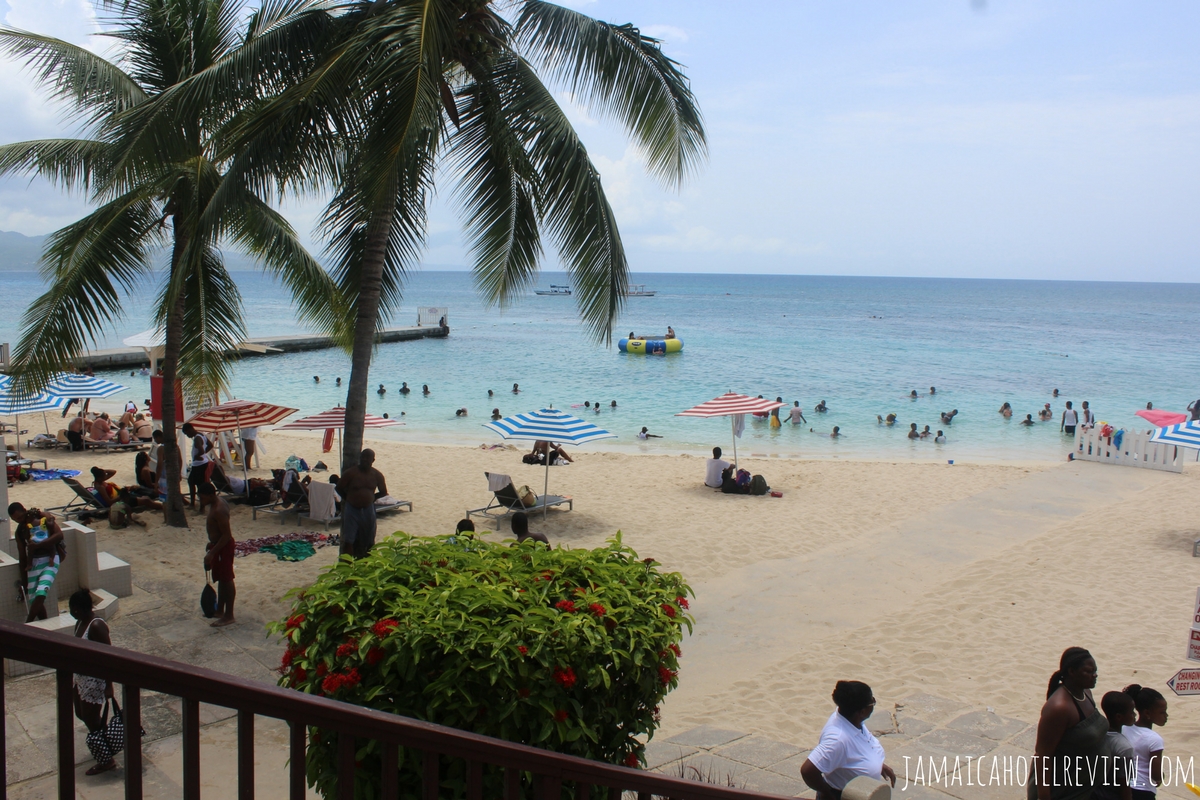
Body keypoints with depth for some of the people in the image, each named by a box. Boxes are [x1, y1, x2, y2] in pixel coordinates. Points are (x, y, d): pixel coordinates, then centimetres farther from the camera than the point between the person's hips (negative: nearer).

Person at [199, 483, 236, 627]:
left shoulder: (219, 510, -29)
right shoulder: (217, 501, 2)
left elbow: (226, 535, -28)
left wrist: (211, 553, -24)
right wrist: (212, 543, 23)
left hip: (223, 547, -10)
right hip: (218, 544, 10)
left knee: (226, 580, 0)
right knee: (220, 579, 20)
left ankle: (229, 616, 10)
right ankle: (220, 610, 34)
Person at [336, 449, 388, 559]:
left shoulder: (377, 475, 0)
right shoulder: (351, 473, -8)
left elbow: (383, 492, 12)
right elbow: (339, 488, 3)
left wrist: (370, 498, 3)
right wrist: (350, 499, 2)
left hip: (368, 510, 3)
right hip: (352, 509, -3)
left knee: (369, 542, 10)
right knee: (348, 541, -8)